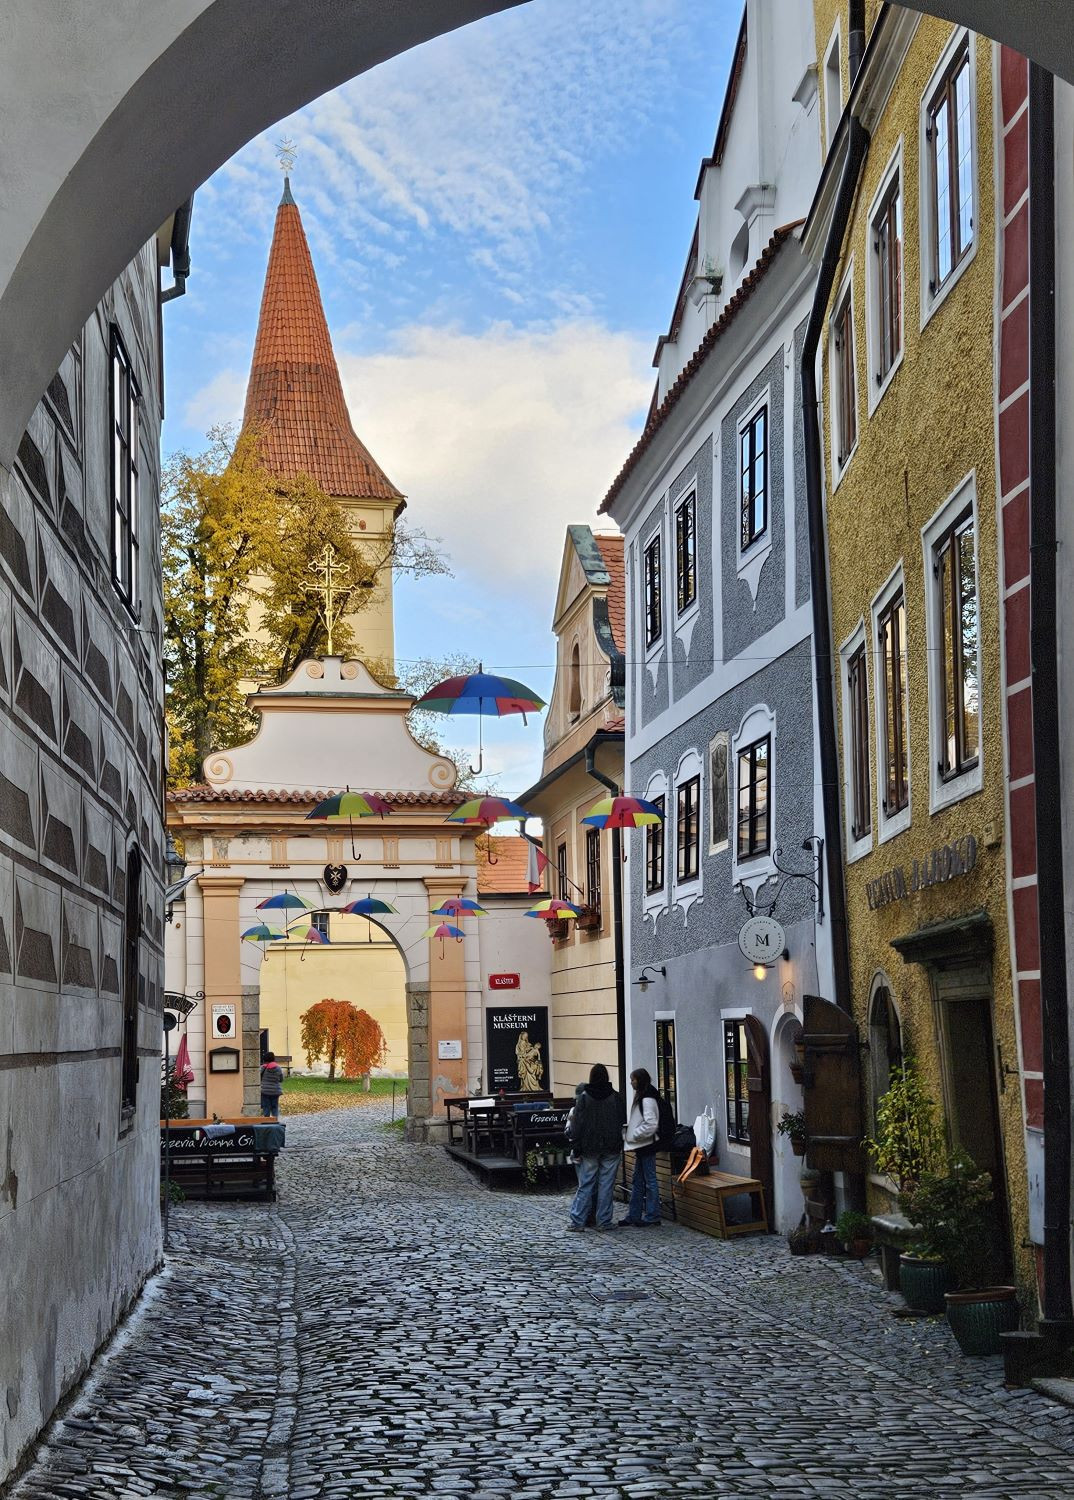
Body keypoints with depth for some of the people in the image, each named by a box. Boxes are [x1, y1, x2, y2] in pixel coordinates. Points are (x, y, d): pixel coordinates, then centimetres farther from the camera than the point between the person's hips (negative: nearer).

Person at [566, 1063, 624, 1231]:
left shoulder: (583, 1098, -6)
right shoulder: (615, 1097, -1)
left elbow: (577, 1124, -6)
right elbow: (622, 1121, 5)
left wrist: (576, 1145, 0)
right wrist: (618, 1143, 15)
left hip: (590, 1148, -1)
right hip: (611, 1148, 1)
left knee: (585, 1185, 4)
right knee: (606, 1184, 4)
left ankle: (577, 1220, 2)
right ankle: (604, 1221, 5)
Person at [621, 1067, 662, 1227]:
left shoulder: (648, 1099, -18)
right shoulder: (641, 1097, 14)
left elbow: (651, 1124, -24)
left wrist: (633, 1135, -17)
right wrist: (629, 1129, 11)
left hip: (647, 1146, -10)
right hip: (641, 1146, 10)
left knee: (649, 1181, -3)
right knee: (637, 1182, 14)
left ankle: (652, 1218, 2)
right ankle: (634, 1216, 20)